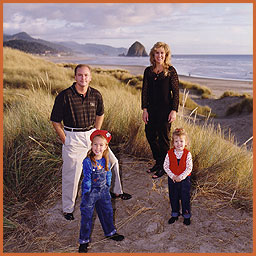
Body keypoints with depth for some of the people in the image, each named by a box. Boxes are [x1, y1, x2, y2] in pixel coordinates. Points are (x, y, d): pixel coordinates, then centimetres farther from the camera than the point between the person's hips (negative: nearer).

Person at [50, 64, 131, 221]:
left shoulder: (96, 95, 0)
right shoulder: (64, 96, -14)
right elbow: (55, 121, -6)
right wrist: (65, 141, -8)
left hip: (92, 134, 5)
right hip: (73, 138, -5)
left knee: (112, 161, 12)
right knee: (71, 174, 0)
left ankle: (117, 191, 37)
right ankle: (68, 209, 22)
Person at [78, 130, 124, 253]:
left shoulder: (105, 160, -4)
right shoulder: (87, 161, -22)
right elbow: (87, 179, -19)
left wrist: (107, 187, 9)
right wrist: (86, 193, -16)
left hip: (103, 190, 5)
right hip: (90, 192, -5)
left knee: (107, 211, 20)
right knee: (87, 216, 4)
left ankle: (110, 232, 44)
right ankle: (84, 240, 21)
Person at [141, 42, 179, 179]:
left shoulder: (171, 71, -4)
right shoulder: (148, 71, 8)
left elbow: (176, 92, -4)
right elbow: (145, 91, 8)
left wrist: (174, 110, -10)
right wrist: (144, 109, 1)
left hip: (165, 109, -5)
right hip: (151, 109, 5)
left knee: (163, 138, 3)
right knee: (150, 135, 10)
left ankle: (164, 167, 17)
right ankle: (158, 162, 29)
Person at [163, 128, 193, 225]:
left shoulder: (187, 154, -13)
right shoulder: (169, 153, -8)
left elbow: (189, 168, -14)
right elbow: (165, 166, -6)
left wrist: (181, 177, -20)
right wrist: (172, 176, -16)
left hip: (184, 179, -2)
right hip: (172, 179, 2)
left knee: (185, 198, 10)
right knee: (173, 197, 16)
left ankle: (186, 215, 28)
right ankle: (175, 214, 35)